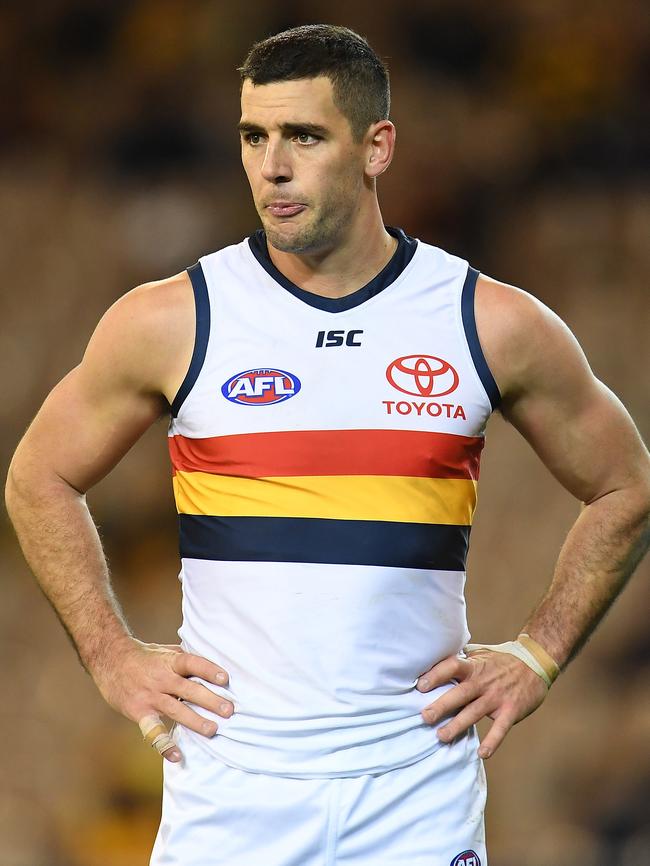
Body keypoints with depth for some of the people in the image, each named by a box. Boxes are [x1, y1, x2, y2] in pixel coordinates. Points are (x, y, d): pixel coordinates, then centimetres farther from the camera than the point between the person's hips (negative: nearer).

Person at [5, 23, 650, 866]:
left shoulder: (492, 325, 2)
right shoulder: (170, 323, 1)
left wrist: (537, 655, 7)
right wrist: (113, 657, 5)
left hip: (419, 794, 1)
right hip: (229, 790, 0)